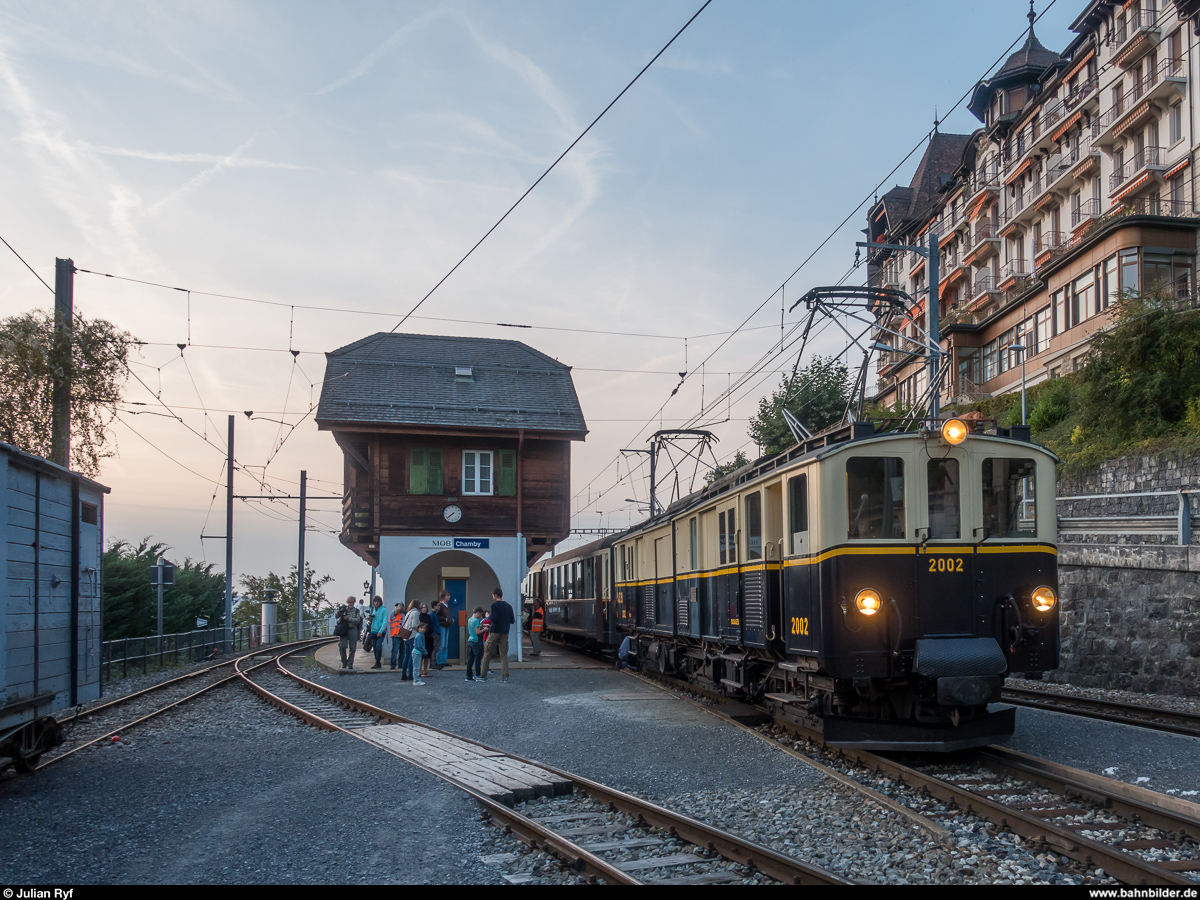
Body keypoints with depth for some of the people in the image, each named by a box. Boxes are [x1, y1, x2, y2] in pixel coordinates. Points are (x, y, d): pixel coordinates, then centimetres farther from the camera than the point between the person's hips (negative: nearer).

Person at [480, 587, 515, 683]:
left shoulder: (494, 605, -7)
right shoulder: (508, 606, 10)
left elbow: (494, 618, -17)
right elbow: (512, 620, 10)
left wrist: (489, 617, 3)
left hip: (494, 632, -5)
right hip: (505, 633, 5)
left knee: (487, 653, 5)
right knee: (504, 655, 4)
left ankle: (484, 676, 6)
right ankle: (505, 677, -5)